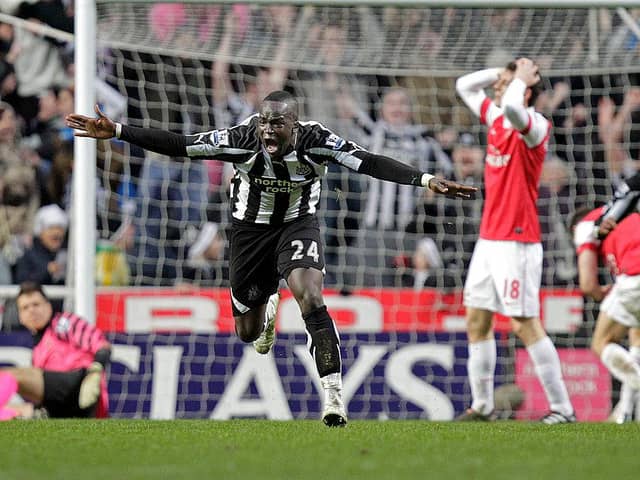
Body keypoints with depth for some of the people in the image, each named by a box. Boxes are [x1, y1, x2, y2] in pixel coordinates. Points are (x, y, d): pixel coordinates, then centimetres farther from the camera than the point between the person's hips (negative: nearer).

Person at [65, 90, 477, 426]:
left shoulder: (316, 141, -27)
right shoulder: (243, 140, -26)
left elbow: (370, 163, -34)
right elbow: (176, 145, -23)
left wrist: (426, 180, -46)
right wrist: (117, 132, -29)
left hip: (299, 224, -2)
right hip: (252, 228, 2)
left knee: (310, 298, -28)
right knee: (247, 332, 12)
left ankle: (334, 395, -23)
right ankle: (268, 308, 52)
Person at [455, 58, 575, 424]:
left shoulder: (536, 126, -14)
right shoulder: (496, 117, 11)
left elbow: (512, 107, -37)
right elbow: (464, 86, 24)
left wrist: (521, 78, -17)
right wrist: (506, 73, 10)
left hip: (517, 242, -9)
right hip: (489, 239, 9)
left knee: (526, 325, -9)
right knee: (477, 322, 10)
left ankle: (562, 408, -5)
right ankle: (482, 406, 18)